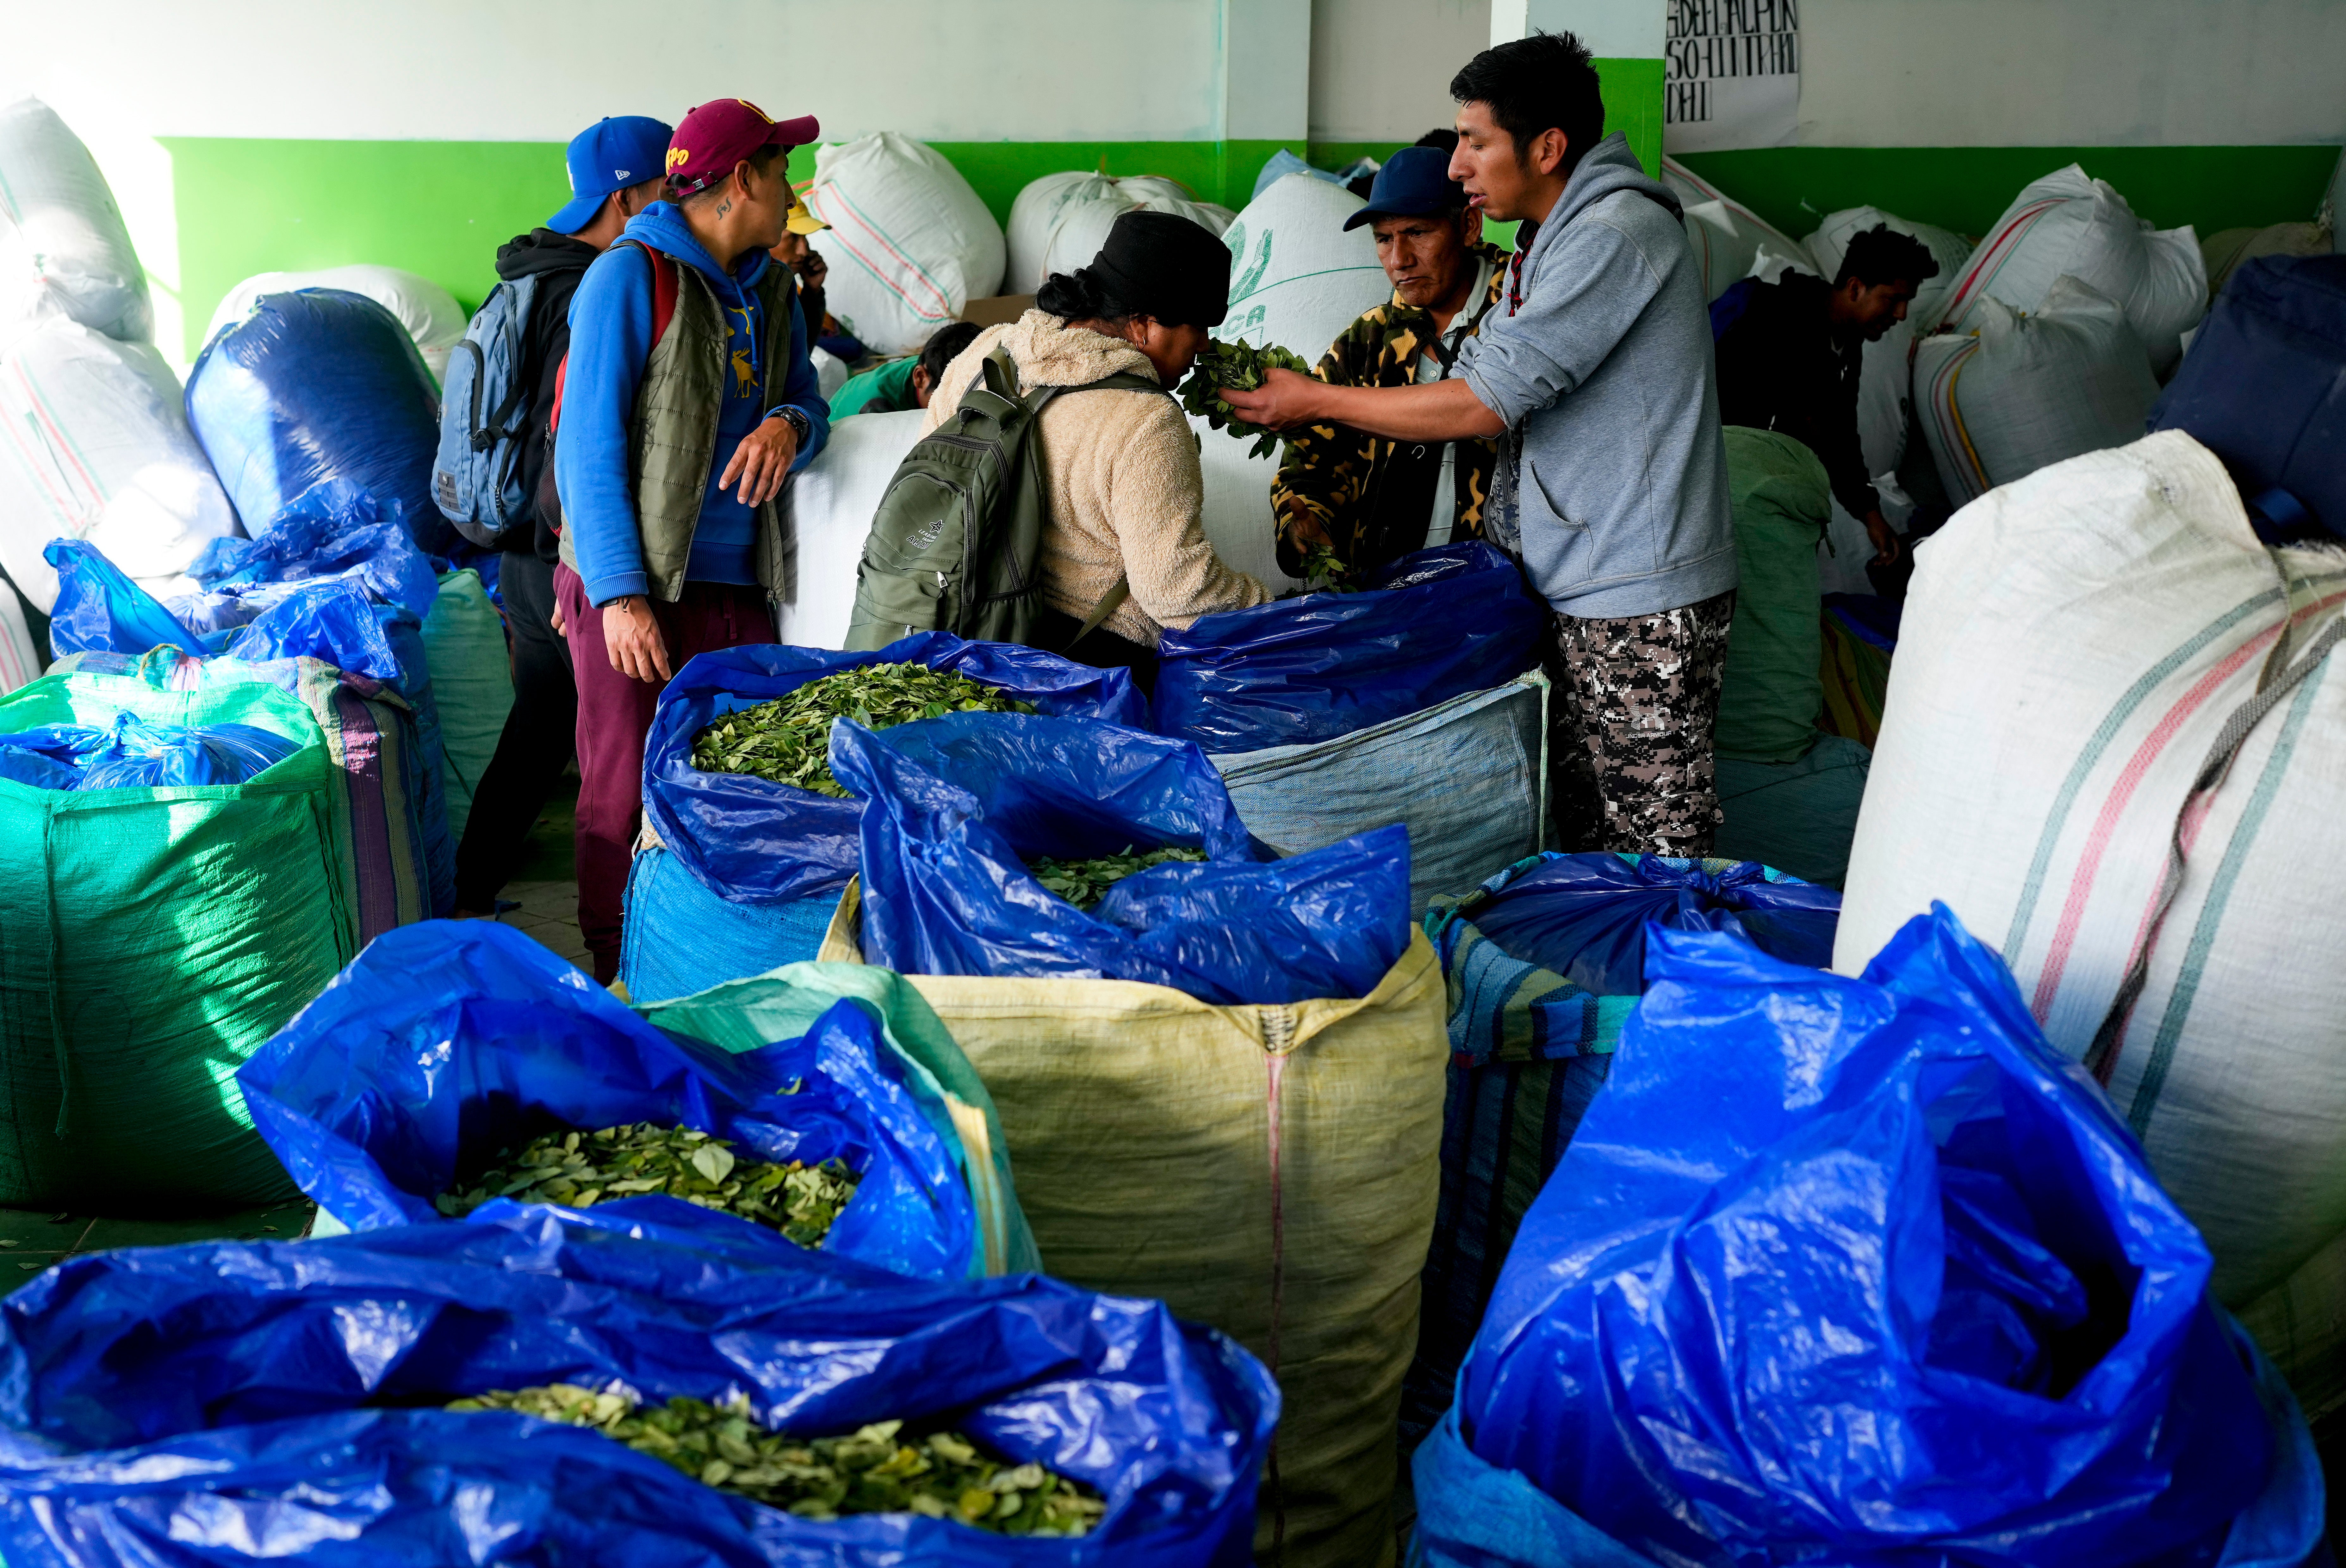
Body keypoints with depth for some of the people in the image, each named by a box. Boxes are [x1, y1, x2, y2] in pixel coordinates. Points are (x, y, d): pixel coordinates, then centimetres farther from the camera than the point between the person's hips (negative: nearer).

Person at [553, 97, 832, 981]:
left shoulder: (770, 290, 15)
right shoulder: (631, 276, -6)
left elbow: (809, 404, 19)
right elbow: (589, 446, -10)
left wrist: (788, 426, -8)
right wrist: (620, 594, -17)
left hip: (737, 588, 6)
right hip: (632, 586, -6)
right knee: (626, 795, -3)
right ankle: (619, 982, 11)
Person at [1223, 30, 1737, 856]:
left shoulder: (1616, 232, -17)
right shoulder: (1545, 243, 16)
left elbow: (1485, 402, -20)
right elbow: (1482, 383, 16)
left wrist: (1316, 401, -11)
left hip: (1644, 600, -10)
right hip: (1579, 588, 10)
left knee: (1653, 844, -3)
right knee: (1583, 826, 15)